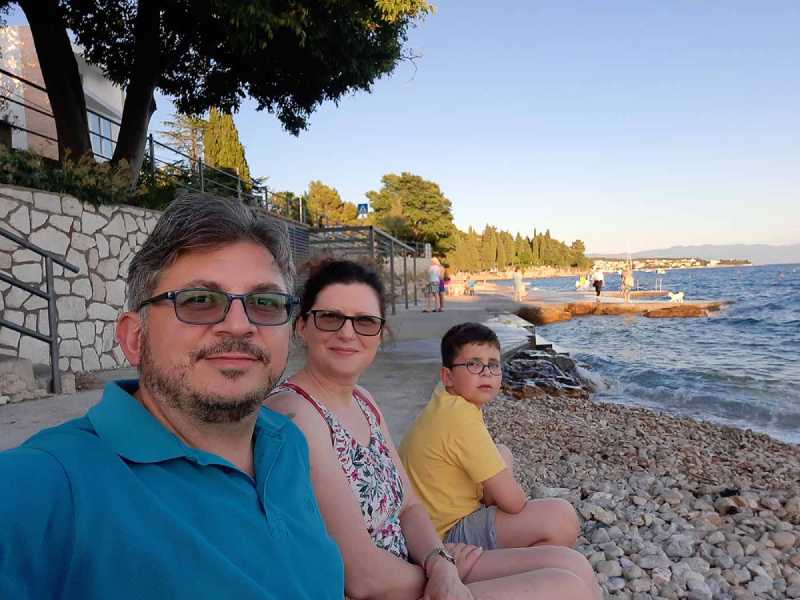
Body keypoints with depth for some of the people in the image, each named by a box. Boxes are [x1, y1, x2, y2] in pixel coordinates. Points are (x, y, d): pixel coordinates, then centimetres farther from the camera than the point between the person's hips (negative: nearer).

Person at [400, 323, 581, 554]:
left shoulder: (446, 400, 3)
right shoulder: (462, 416, -24)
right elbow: (513, 502, -22)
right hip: (450, 534, -10)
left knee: (503, 454, 26)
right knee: (562, 518, -24)